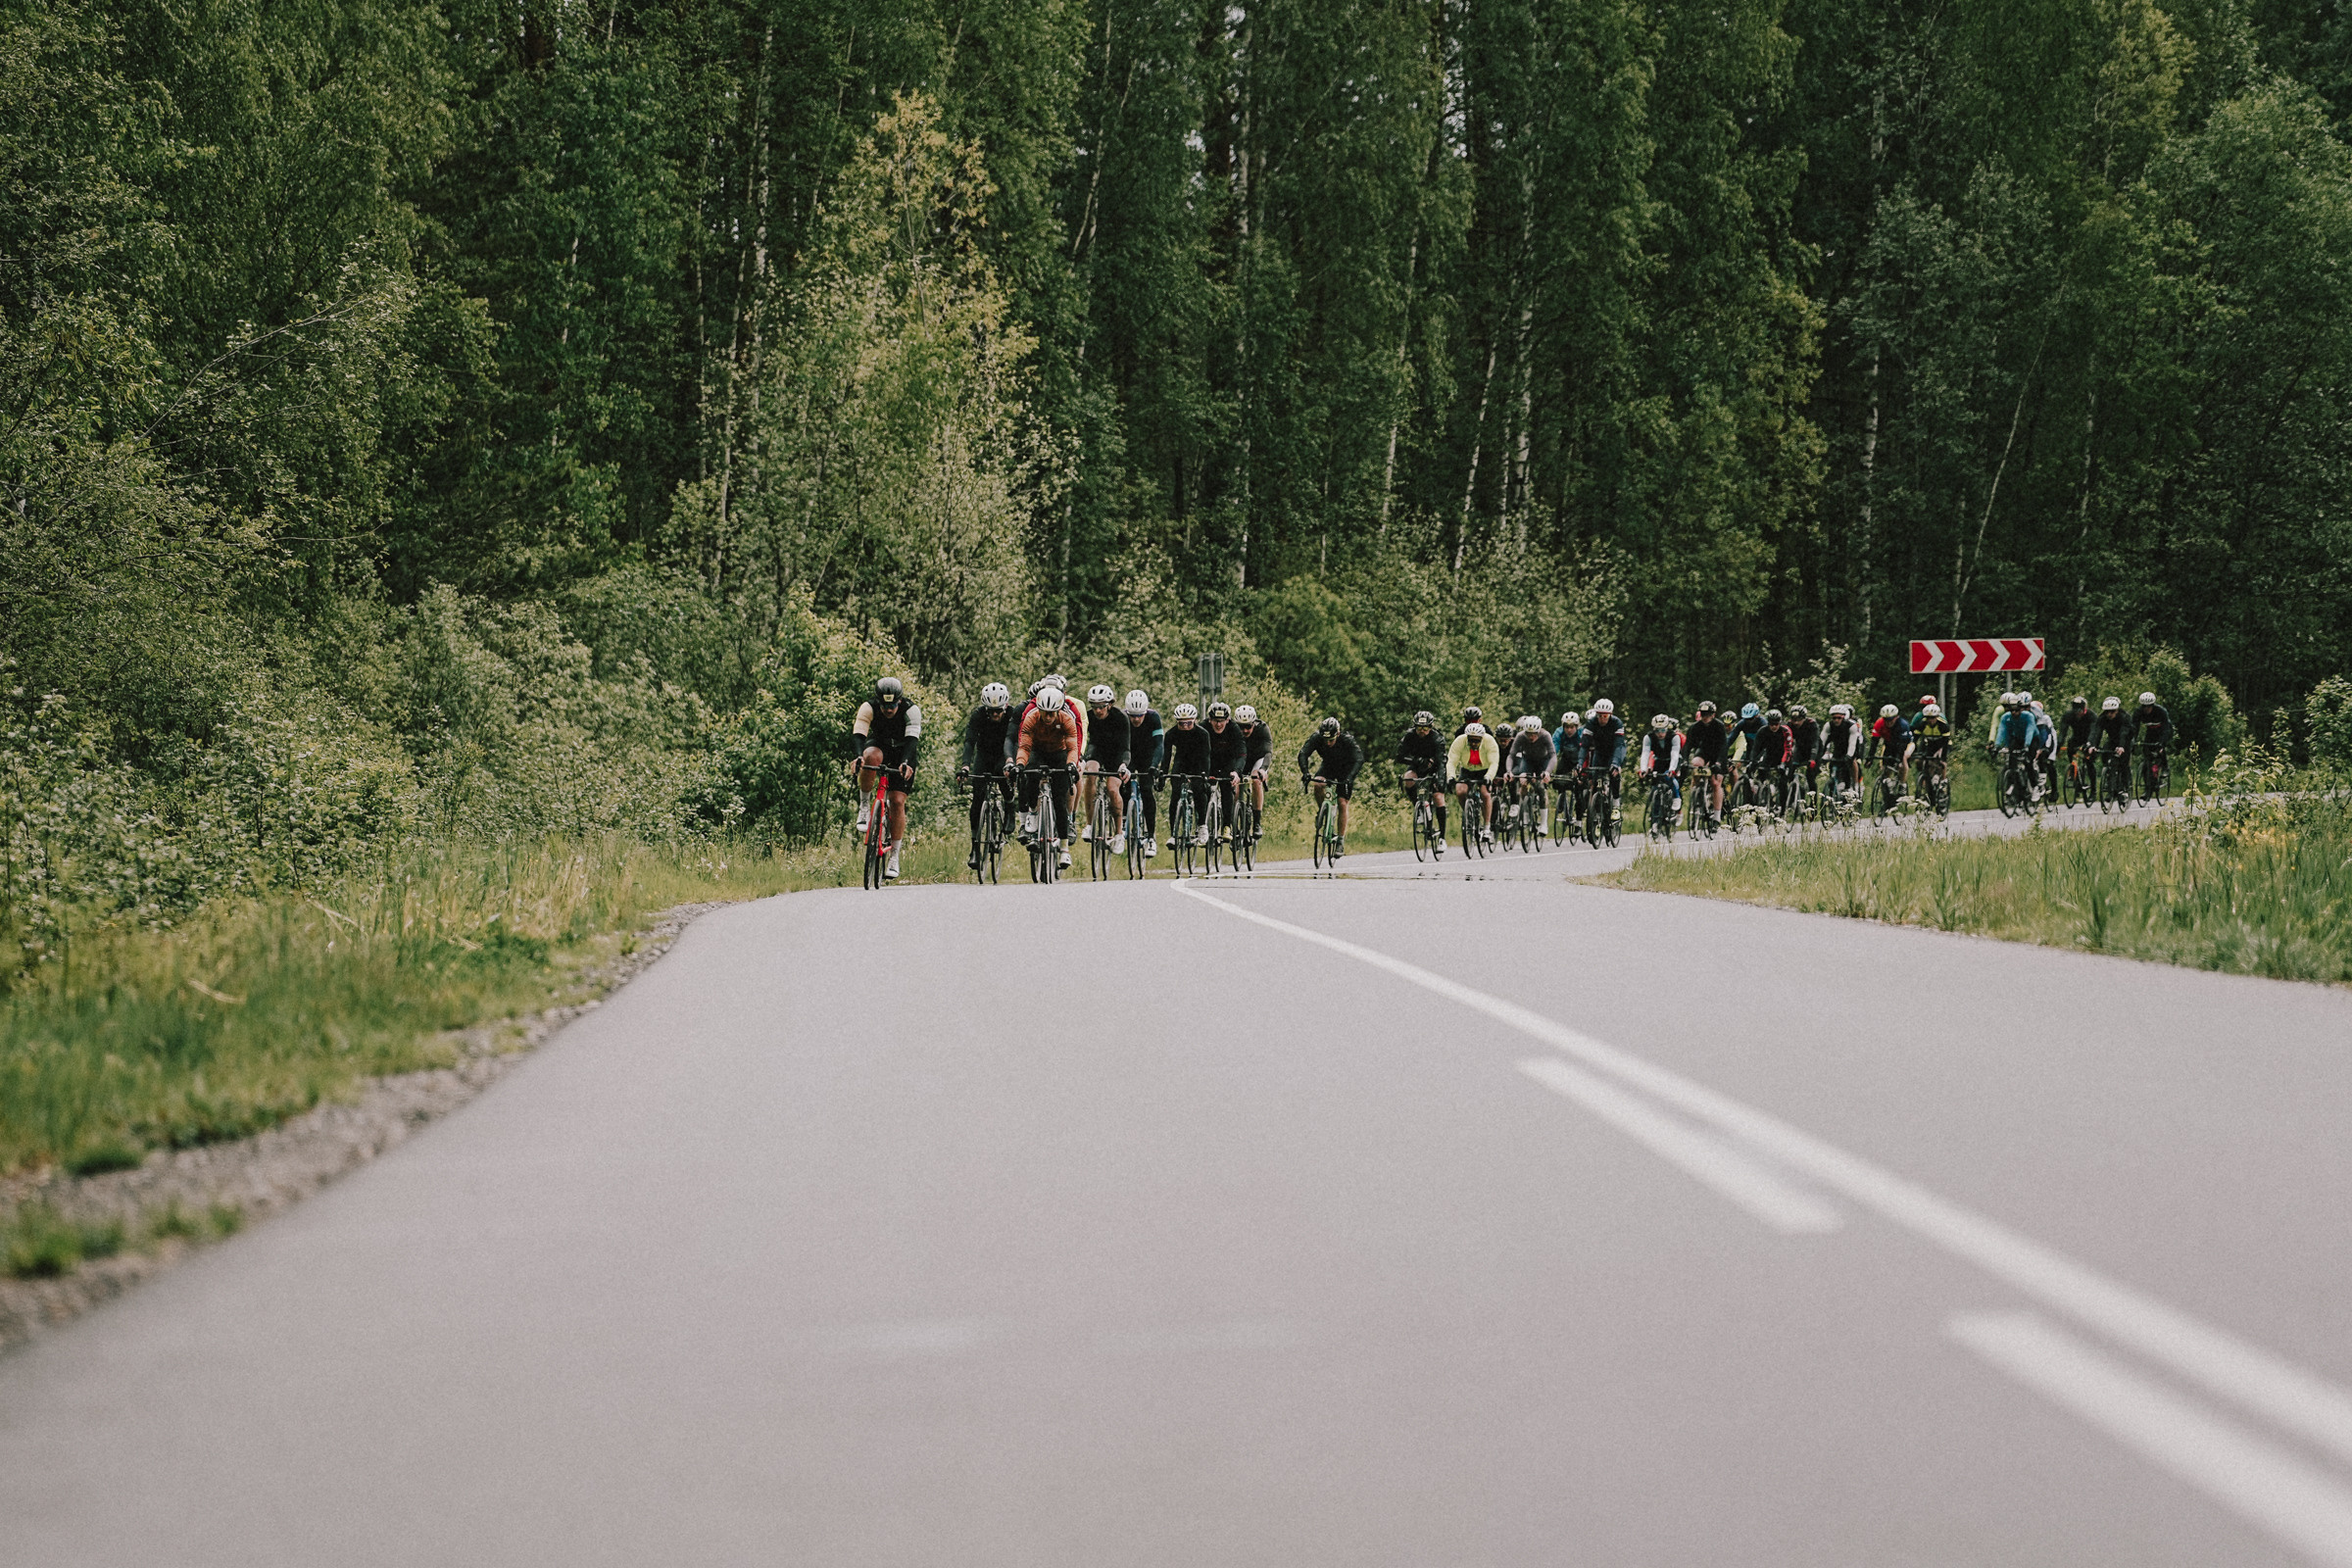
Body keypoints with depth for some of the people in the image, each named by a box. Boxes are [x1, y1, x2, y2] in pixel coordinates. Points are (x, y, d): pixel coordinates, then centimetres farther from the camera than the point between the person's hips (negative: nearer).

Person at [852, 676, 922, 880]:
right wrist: (858, 756, -55)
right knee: (871, 757, -38)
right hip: (879, 746, 1)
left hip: (902, 754, -1)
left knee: (898, 801, -12)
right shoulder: (868, 708, -25)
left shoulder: (911, 711, -27)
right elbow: (858, 734, -35)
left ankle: (894, 856, -3)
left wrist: (905, 763, -56)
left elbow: (912, 739, -38)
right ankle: (865, 806, -20)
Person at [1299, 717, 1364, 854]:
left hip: (1345, 771, -2)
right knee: (1317, 784, -30)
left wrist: (1349, 778, -55)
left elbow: (1358, 760, -40)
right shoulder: (1316, 738, -27)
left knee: (1342, 804, -12)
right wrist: (1305, 773, -52)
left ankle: (1340, 842, -7)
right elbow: (1303, 754, -35)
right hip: (1328, 767, 2)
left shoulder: (1347, 740, -32)